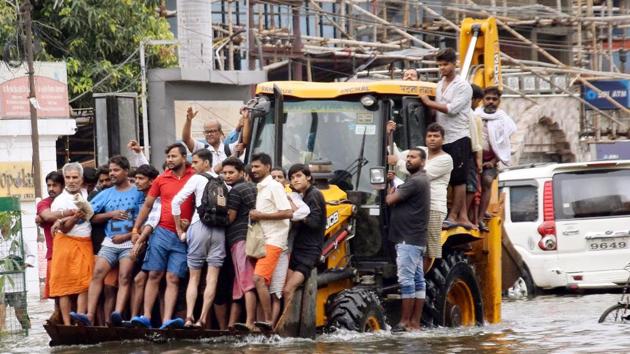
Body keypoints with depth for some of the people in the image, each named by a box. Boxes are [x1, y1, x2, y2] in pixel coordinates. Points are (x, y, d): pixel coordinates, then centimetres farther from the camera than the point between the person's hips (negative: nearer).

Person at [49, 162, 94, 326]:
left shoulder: (87, 195, 14)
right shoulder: (59, 201, 2)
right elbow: (64, 229, -3)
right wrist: (75, 217, -21)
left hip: (86, 244, 3)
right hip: (66, 243, -3)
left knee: (84, 286, -9)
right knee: (65, 287, -7)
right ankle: (67, 324, -7)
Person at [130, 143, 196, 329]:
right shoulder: (161, 179, 8)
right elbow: (147, 204, 14)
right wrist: (136, 228, 9)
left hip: (183, 236, -2)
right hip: (162, 232, 2)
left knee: (173, 278, -5)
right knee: (154, 275, 0)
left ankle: (167, 320, -10)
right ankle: (146, 317, 0)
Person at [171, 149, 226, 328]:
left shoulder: (197, 179, 3)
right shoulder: (223, 183, 15)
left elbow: (176, 202, -4)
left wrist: (179, 230, 2)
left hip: (200, 226, -2)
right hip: (220, 230, 3)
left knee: (193, 277, 5)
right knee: (212, 278, -1)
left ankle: (189, 317, -10)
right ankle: (202, 319, -8)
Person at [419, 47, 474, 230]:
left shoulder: (462, 86, -5)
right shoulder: (439, 86, 17)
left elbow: (452, 109, -15)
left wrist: (429, 103, -9)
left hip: (458, 138, -7)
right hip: (443, 139, 7)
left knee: (458, 179, -5)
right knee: (456, 180, 5)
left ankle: (453, 216, -4)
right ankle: (463, 216, 6)